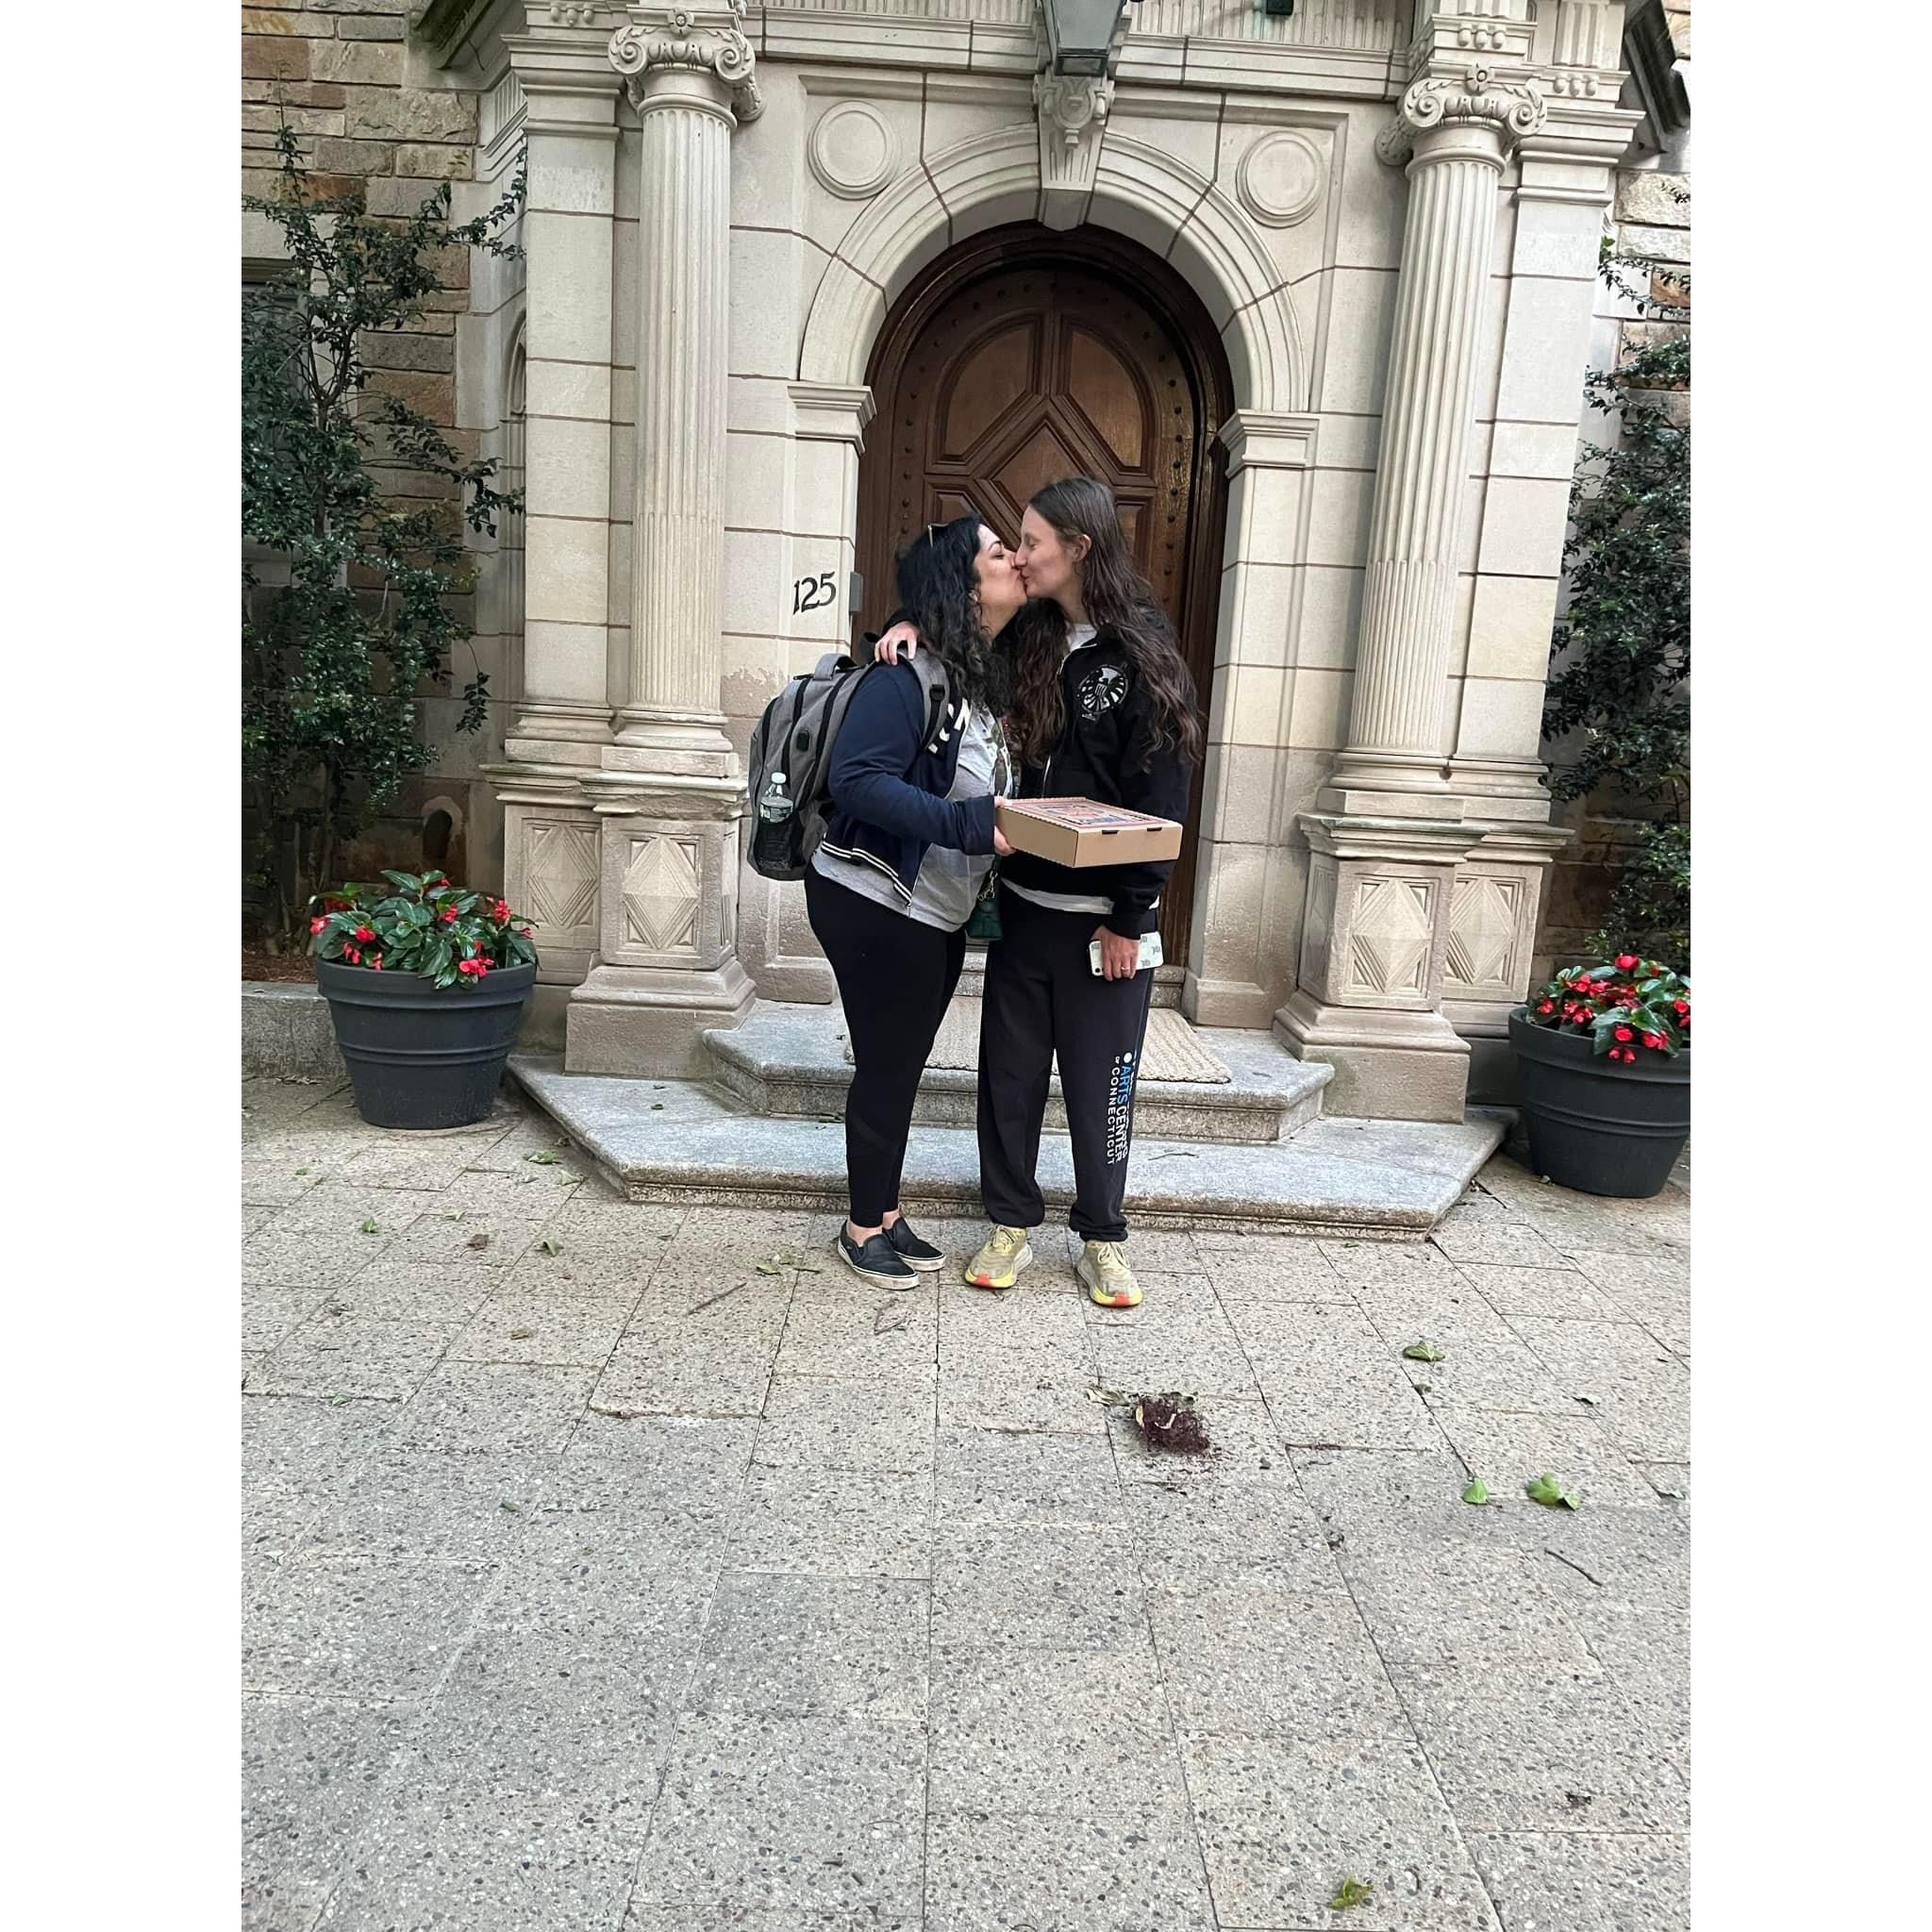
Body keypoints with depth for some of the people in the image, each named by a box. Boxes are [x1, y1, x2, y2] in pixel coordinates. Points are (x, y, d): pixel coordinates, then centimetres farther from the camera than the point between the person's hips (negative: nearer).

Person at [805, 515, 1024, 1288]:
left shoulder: (985, 674, 9)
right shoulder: (908, 673, -19)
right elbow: (857, 780, -29)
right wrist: (971, 825, -32)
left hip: (936, 915, 9)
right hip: (874, 905, -9)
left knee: (902, 1068, 17)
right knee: (884, 1067, 3)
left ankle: (887, 1217, 32)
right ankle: (863, 1230, 21)